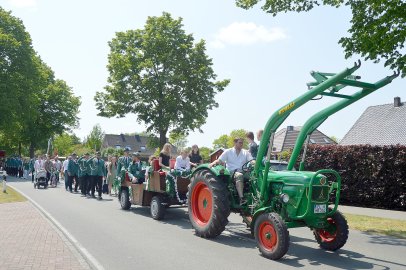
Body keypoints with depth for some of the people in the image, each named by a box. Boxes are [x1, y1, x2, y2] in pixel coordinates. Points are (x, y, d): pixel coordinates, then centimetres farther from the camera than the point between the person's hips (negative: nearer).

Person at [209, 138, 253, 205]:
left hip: (243, 172, 3)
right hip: (232, 172, -3)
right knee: (239, 176, -38)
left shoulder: (245, 152, 18)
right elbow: (219, 160, 3)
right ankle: (241, 198, -45)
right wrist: (213, 163, -18)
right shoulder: (228, 152, 10)